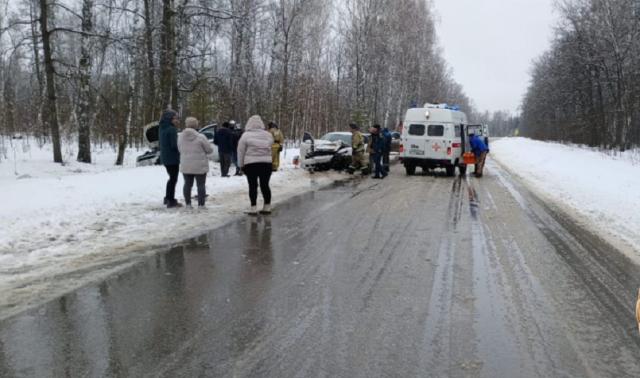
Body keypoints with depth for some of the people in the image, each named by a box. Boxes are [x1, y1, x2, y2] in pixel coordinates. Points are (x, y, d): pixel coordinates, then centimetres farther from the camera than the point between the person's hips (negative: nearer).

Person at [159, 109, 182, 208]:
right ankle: (171, 201, 3)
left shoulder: (163, 128, 9)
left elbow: (160, 143, 16)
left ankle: (167, 198, 30)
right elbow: (174, 145, -22)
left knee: (172, 178, 22)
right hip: (172, 158, -9)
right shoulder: (172, 129, -19)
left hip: (165, 157, 9)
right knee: (173, 179, 0)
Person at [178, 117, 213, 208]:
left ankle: (188, 203, 19)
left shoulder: (180, 136, -1)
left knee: (187, 184, 14)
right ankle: (201, 204, 5)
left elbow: (179, 149, 9)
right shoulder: (200, 137, -16)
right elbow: (210, 150, -9)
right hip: (200, 166, -4)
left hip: (185, 166, 4)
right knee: (200, 185, 4)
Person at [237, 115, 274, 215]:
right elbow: (270, 149, 8)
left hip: (251, 164, -3)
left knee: (253, 186, 3)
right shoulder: (268, 135, 5)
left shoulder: (246, 135, -5)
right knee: (265, 185, 10)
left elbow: (241, 152, -3)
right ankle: (267, 207, 16)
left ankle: (253, 208, 2)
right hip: (266, 163, 3)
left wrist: (241, 165, 5)